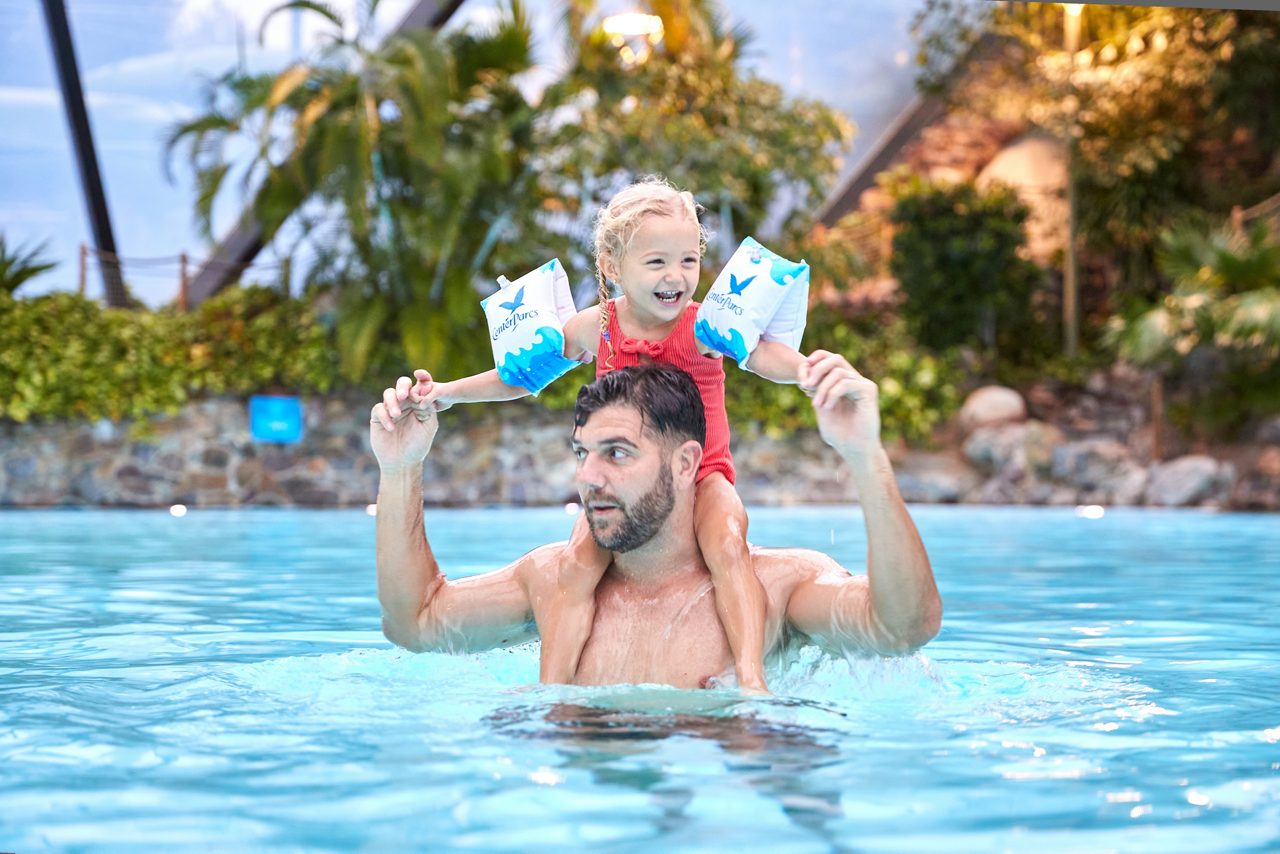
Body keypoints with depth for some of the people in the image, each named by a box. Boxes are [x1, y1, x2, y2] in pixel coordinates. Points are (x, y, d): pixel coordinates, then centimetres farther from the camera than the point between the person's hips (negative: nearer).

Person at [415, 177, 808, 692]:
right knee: (579, 563, -21)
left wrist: (811, 369, -48)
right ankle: (551, 689, -19)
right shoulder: (594, 327, 1)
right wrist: (449, 392, 14)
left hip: (702, 475, -2)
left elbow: (768, 357, -25)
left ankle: (751, 678, -35)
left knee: (728, 547, -31)